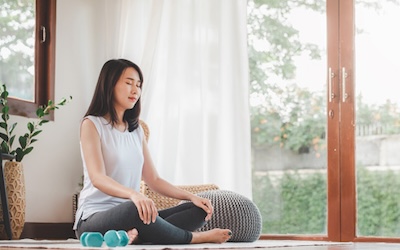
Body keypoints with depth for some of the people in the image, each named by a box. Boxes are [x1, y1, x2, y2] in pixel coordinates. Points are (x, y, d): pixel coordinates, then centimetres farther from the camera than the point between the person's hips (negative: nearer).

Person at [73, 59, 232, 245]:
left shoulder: (136, 130, 18)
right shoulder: (91, 124, -3)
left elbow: (153, 179, 18)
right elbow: (97, 178, -17)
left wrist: (191, 197, 2)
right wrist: (133, 194, -37)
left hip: (130, 214, 7)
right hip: (94, 219, -7)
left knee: (198, 210, -12)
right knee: (134, 209, -40)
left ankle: (136, 234, -33)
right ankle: (195, 237, -17)